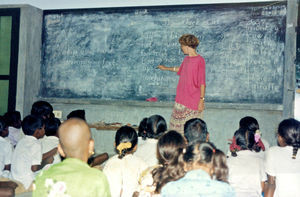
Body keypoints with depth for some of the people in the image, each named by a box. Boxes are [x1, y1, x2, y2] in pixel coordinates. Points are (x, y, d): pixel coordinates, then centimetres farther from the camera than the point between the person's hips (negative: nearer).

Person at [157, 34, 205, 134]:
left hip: (193, 102, -8)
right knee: (177, 126, 12)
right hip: (181, 101, 8)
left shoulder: (200, 60, -14)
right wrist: (166, 68, 44)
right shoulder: (186, 59, 9)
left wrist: (202, 100, -16)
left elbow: (202, 83, -15)